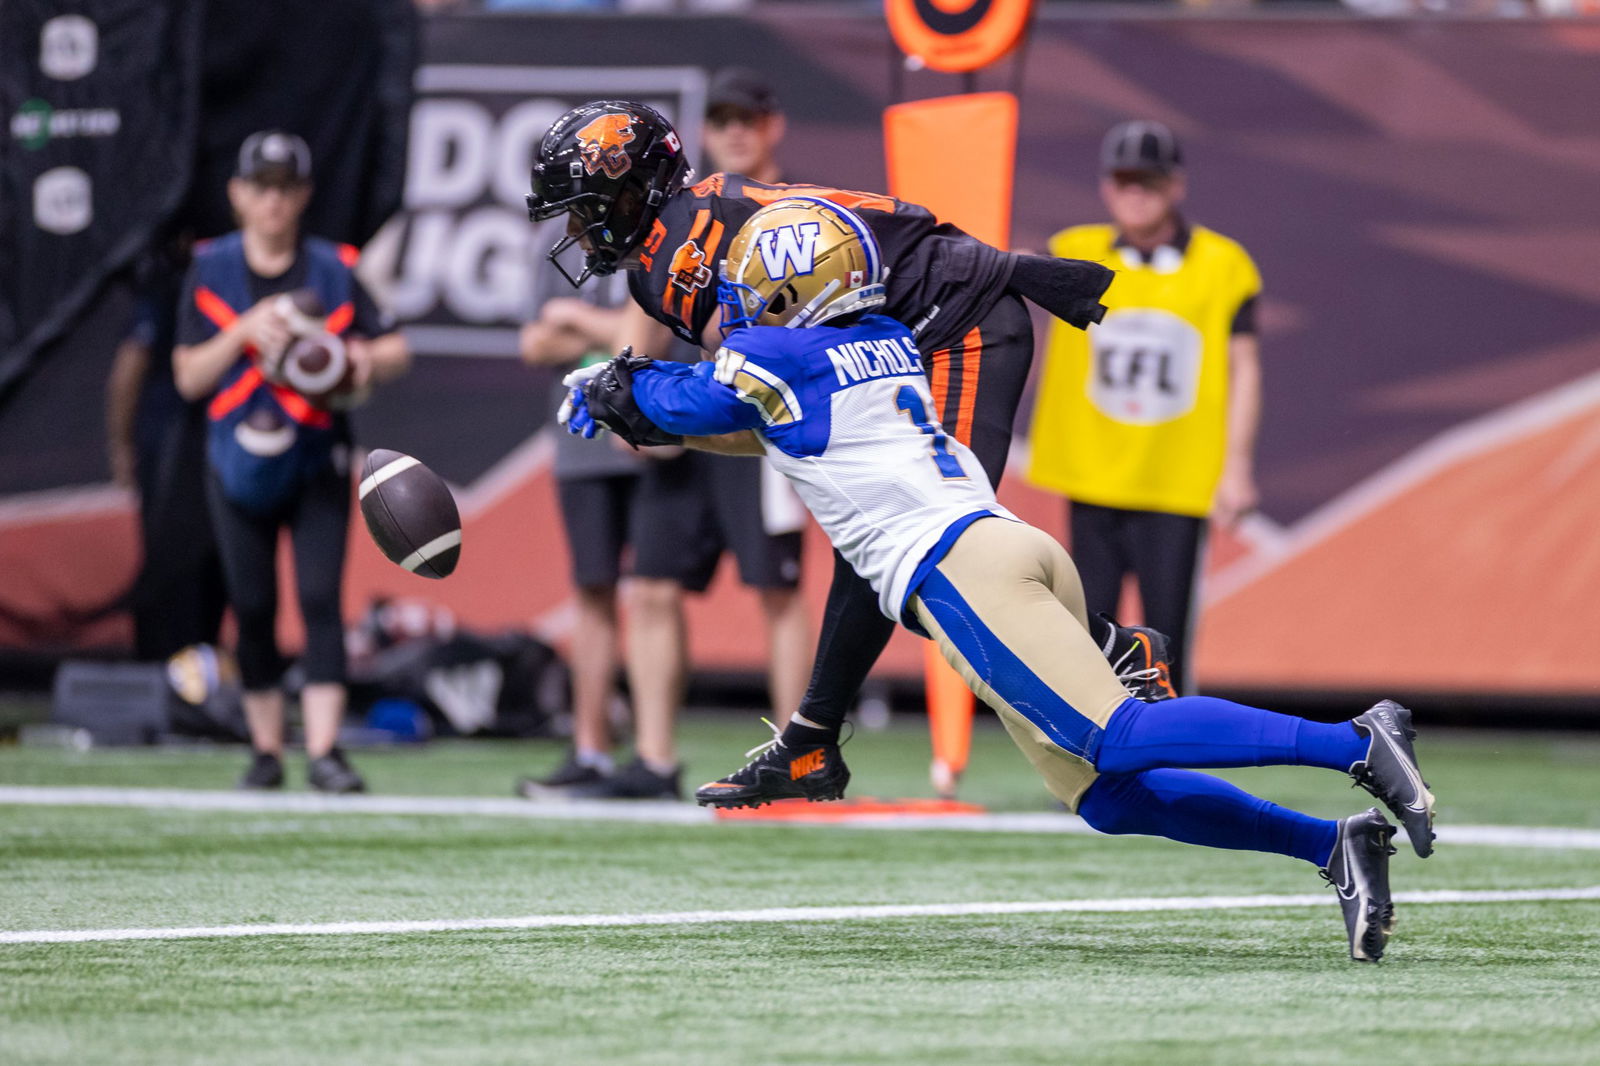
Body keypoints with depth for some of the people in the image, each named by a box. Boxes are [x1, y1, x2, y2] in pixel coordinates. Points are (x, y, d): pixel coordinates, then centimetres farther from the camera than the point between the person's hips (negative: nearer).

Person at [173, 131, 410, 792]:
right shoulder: (212, 271, 1)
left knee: (320, 598, -12)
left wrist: (367, 357, -19)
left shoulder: (333, 270, 1)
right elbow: (188, 378, -4)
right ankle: (266, 750, 15)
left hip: (317, 464, -1)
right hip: (239, 464, 1)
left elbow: (396, 349, 3)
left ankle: (323, 751, -16)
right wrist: (244, 330, -19)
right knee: (252, 608, 3)